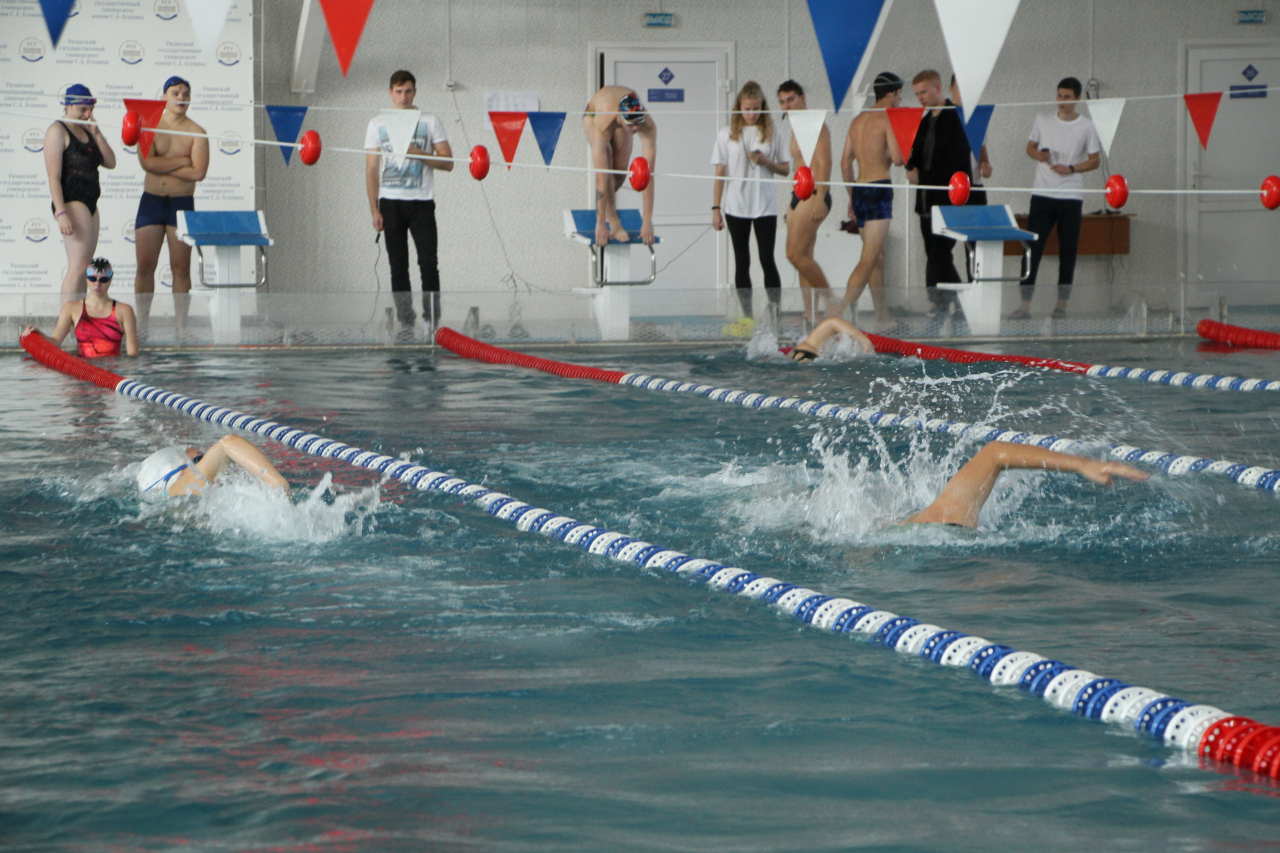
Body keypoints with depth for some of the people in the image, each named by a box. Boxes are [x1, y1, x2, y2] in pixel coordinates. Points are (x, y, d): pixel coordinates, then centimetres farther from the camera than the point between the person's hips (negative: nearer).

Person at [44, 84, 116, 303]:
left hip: (90, 203, 9)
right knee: (78, 268, -16)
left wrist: (96, 133, -1)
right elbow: (54, 176, -14)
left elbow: (110, 163, 10)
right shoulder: (58, 131, -6)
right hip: (71, 202, -9)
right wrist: (61, 212, -23)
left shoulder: (86, 131, 17)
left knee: (85, 269, 6)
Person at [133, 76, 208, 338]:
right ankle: (141, 325, 6)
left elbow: (199, 172, -12)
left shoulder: (196, 133, 1)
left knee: (181, 268, 0)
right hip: (151, 201, 1)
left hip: (182, 203, -1)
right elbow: (147, 162, -12)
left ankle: (182, 327, 4)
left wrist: (163, 167, -10)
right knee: (145, 266, -1)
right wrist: (182, 161, -9)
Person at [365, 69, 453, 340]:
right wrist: (374, 209, -1)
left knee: (429, 263, -9)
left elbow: (448, 163, 2)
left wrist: (419, 153, -14)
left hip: (421, 203, -1)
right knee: (398, 267, 1)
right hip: (390, 203, 1)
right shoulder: (377, 124, 8)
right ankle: (406, 323, 5)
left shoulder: (430, 122, 5)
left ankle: (432, 320, -3)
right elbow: (372, 170, 7)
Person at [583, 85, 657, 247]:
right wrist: (600, 224, -47)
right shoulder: (603, 124, -48)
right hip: (593, 113, -3)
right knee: (606, 165, -27)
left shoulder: (648, 125, -43)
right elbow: (600, 177, -48)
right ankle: (613, 221, -20)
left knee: (621, 171, -7)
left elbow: (648, 173, -43)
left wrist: (647, 221, -46)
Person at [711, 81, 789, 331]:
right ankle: (747, 317, 8)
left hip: (765, 206, -1)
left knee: (767, 259, -5)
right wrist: (716, 208, 0)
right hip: (736, 205, 1)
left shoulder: (772, 133, 2)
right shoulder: (727, 134, 3)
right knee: (742, 262, 4)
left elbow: (786, 168, 7)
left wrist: (766, 162, -13)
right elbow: (719, 173, 4)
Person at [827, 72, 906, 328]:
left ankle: (883, 317, 19)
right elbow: (898, 158, -17)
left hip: (859, 191, 8)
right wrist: (897, 152, 6)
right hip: (879, 190, -8)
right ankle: (841, 311, -24)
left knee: (878, 257, 15)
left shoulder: (858, 120, 16)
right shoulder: (888, 119, -8)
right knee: (869, 258, -12)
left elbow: (845, 161, 18)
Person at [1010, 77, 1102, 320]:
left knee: (1068, 252, 2)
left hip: (1071, 197, -1)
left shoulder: (1086, 127, 1)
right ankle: (1025, 304, -7)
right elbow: (1030, 147, 15)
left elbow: (1095, 161, 4)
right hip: (1042, 194, 1)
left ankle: (1062, 304, 10)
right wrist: (1038, 154, -8)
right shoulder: (1042, 120, 6)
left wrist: (1071, 168, -12)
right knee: (1032, 248, -6)